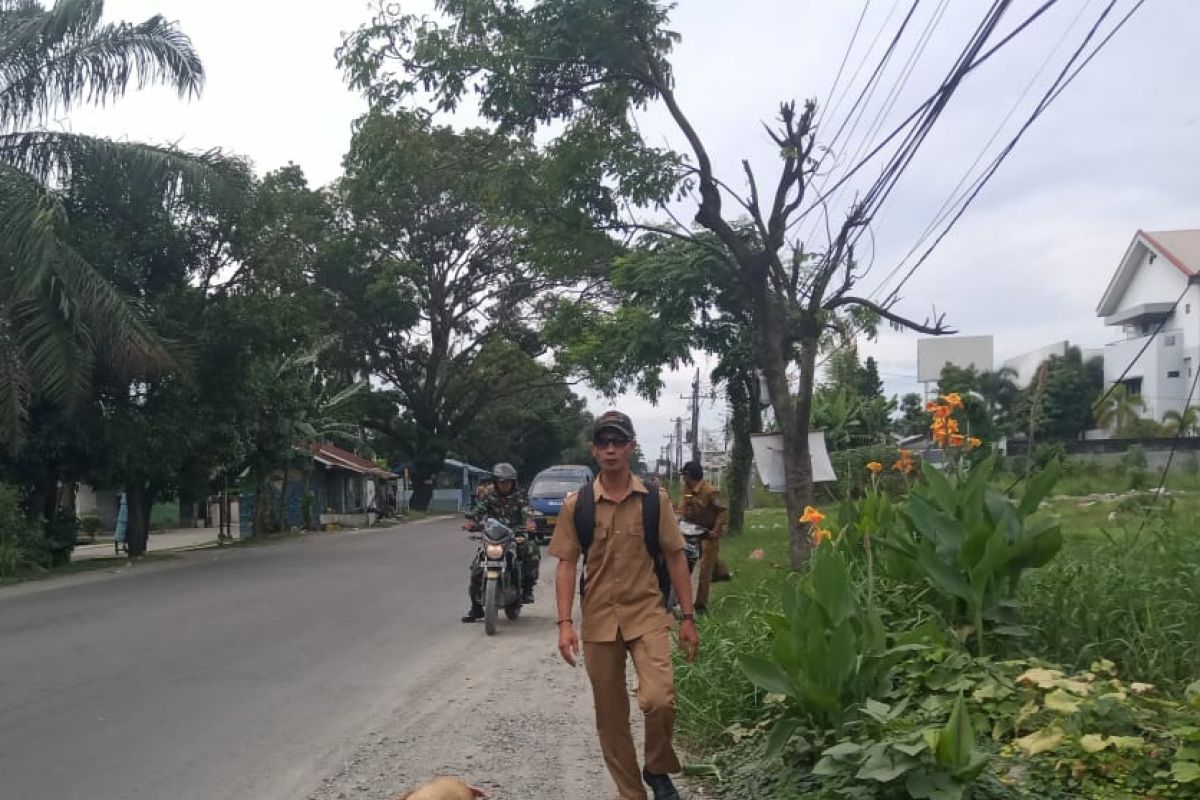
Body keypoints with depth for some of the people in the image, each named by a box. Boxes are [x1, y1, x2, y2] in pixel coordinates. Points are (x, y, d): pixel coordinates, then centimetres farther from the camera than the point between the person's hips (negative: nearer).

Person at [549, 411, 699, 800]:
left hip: (647, 614, -1)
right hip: (599, 621, 1)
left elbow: (675, 558, 5)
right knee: (611, 717, 8)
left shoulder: (655, 499, 0)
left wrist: (688, 617, 2)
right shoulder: (576, 504, 0)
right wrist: (565, 623, -7)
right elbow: (566, 564, 1)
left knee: (659, 698, -19)